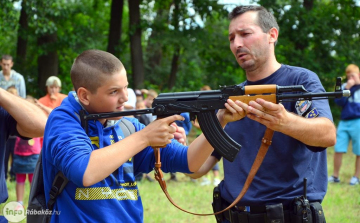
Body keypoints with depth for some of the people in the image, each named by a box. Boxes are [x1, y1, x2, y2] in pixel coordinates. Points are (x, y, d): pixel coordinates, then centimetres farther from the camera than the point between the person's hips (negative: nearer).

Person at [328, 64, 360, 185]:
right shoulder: (344, 86, 11)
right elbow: (338, 102, -1)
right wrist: (347, 88, -7)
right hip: (344, 121, 3)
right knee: (338, 149, 0)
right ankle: (335, 176, 10)